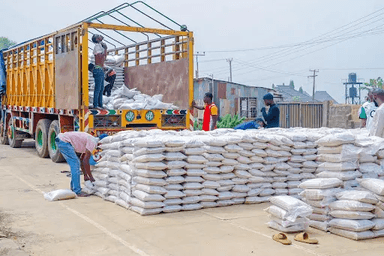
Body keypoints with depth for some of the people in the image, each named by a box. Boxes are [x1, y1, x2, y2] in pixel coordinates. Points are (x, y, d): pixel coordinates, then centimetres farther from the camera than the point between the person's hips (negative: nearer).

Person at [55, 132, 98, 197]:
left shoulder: (89, 141, 17)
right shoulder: (92, 142, -12)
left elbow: (82, 160, 22)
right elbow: (85, 161, -15)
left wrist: (85, 175, 20)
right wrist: (91, 177, -6)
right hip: (64, 141, -10)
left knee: (76, 163, 17)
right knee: (75, 165, -9)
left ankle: (73, 187, 27)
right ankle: (77, 191, -8)